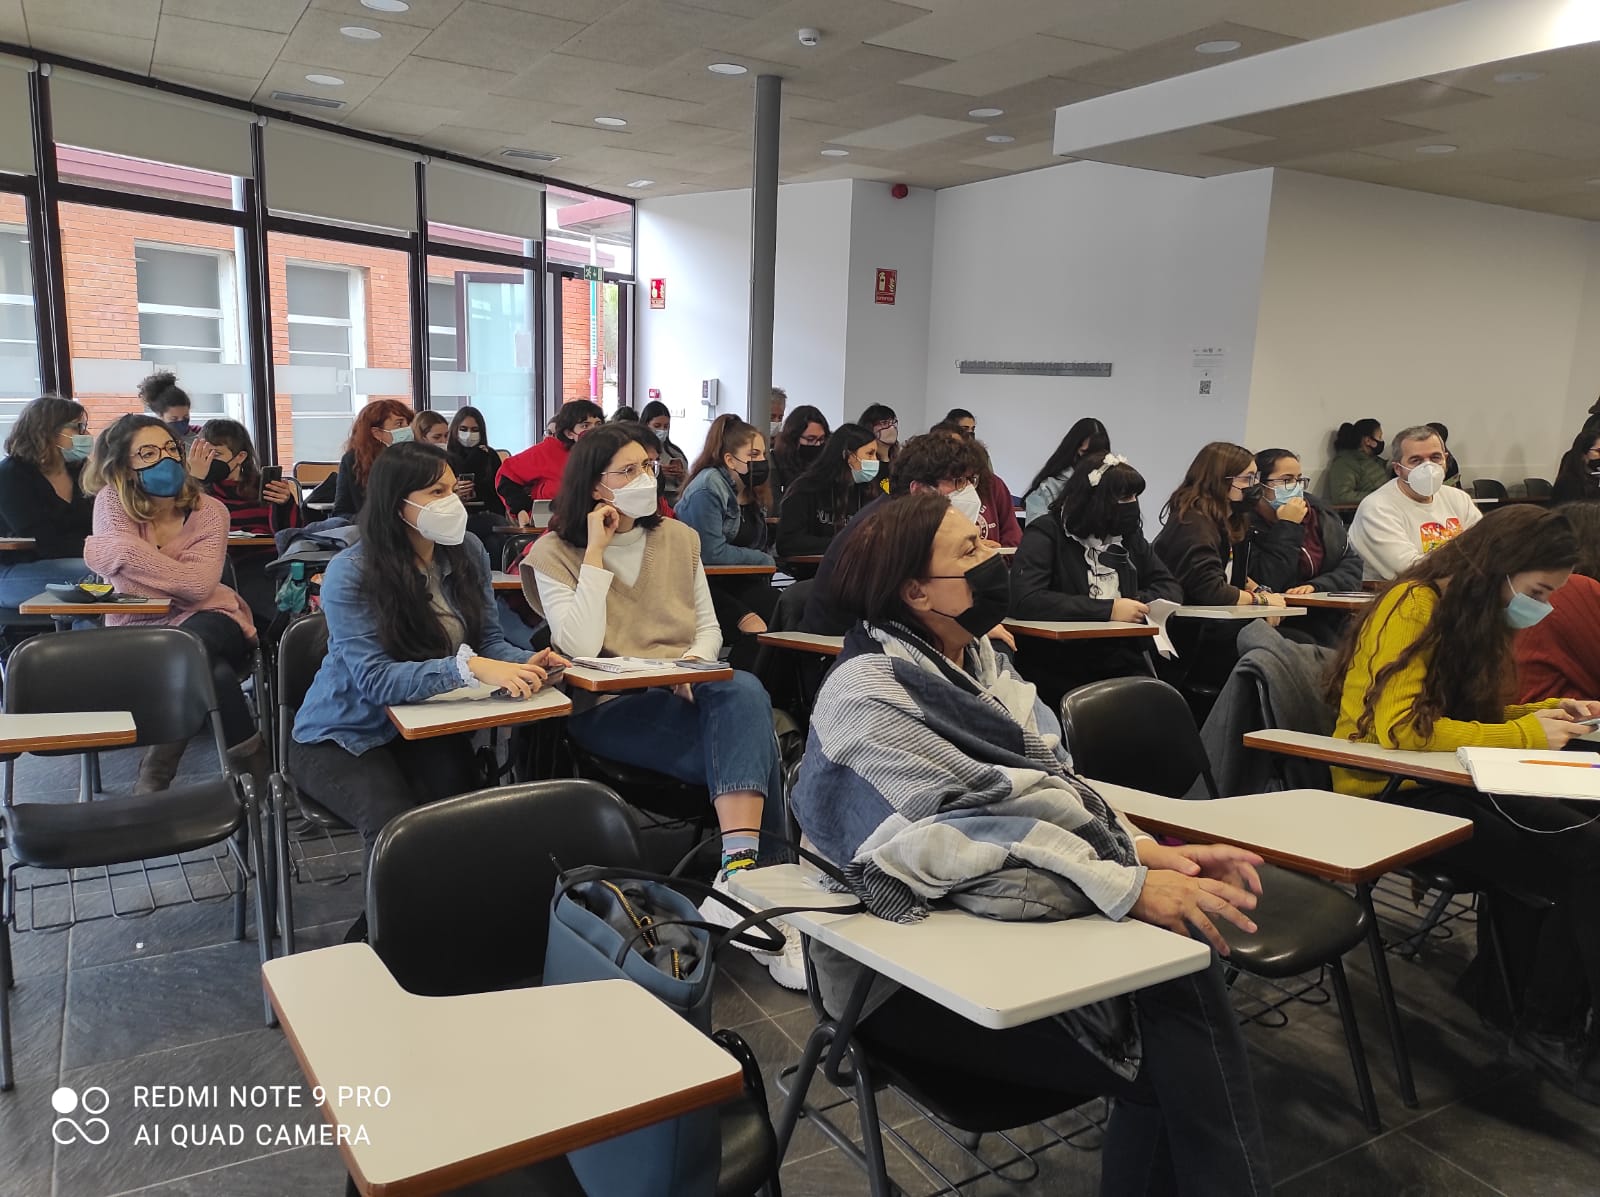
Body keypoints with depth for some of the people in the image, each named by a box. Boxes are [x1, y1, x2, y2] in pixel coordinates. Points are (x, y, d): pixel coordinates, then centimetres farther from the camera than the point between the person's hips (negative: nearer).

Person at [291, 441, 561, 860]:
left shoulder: (468, 551, -3)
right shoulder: (350, 573, -19)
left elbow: (487, 638, 1)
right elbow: (375, 678, -27)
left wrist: (522, 662, -24)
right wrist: (470, 667, -41)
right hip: (344, 734, -4)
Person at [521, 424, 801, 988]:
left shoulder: (679, 538, 13)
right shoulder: (554, 554, 1)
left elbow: (709, 628, 15)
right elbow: (580, 647, -15)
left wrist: (695, 661, -9)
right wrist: (596, 552, -12)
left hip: (686, 692, 4)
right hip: (608, 709, -4)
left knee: (745, 691, -34)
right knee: (751, 745, -29)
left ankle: (741, 869, -39)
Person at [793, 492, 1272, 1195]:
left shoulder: (976, 660, 7)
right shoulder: (866, 699, -18)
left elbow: (1052, 786, 7)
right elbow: (962, 841, -25)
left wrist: (1149, 853, -9)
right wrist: (1130, 887, -26)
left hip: (991, 930, 7)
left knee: (1181, 977, -17)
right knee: (1165, 1067, -17)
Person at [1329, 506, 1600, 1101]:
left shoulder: (1472, 613, 14)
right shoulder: (1415, 607, -14)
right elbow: (1401, 727, -22)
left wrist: (1547, 712, 7)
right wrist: (1524, 734, -18)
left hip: (1444, 785, 8)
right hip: (1389, 796, -8)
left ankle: (1551, 1028, -7)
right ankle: (1551, 1030, -6)